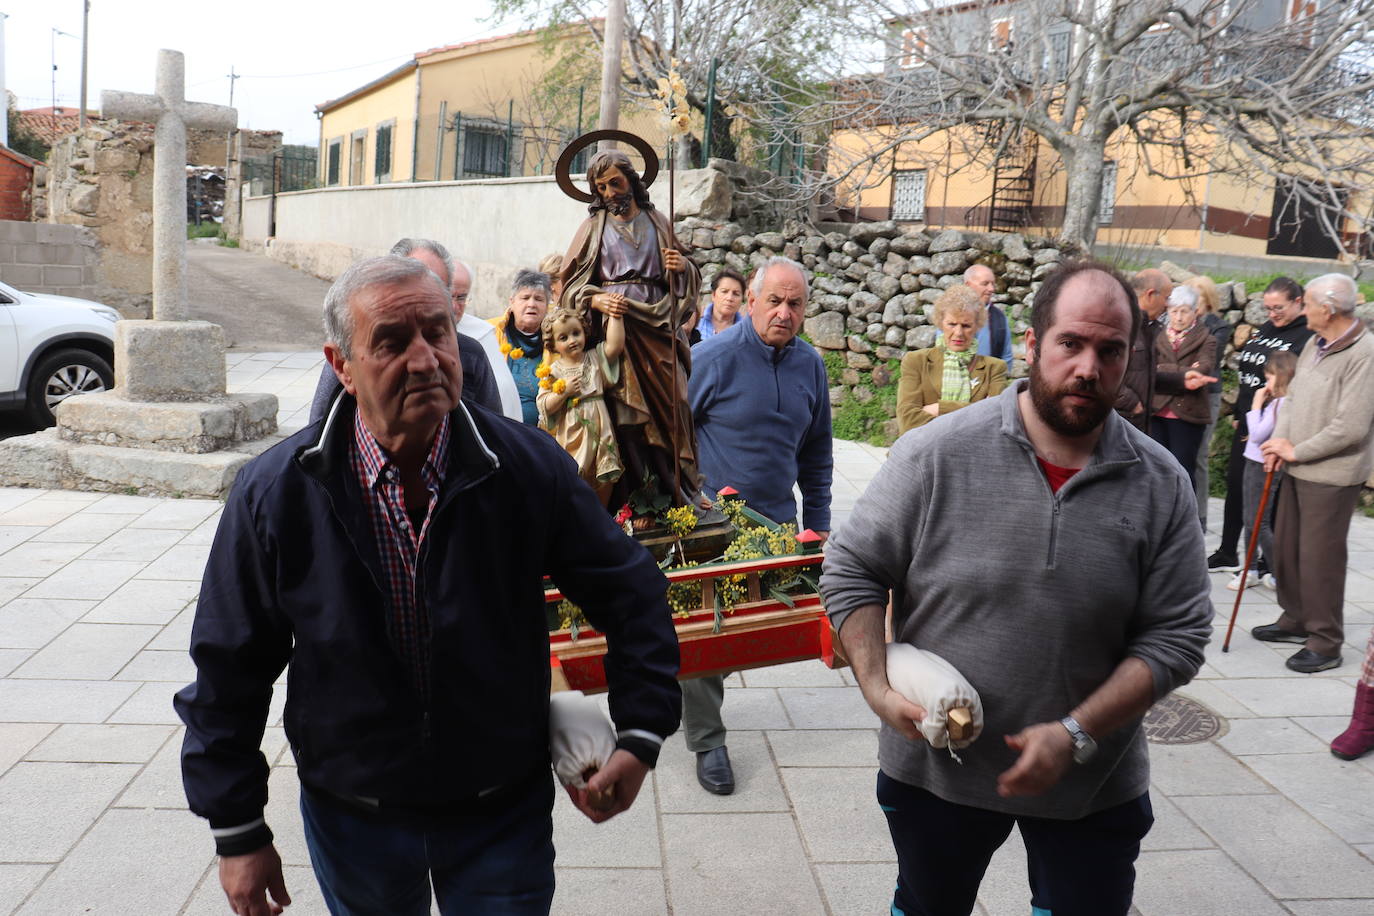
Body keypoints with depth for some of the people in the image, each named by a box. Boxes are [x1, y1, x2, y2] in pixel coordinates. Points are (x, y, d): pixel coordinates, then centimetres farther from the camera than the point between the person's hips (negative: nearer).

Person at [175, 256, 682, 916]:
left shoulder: (530, 468, -15)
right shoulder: (274, 492, -14)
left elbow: (632, 595, -3)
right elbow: (228, 676, -4)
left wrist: (641, 736, -9)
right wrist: (238, 834, -1)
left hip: (504, 814, -1)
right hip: (351, 822, 1)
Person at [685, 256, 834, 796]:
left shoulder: (810, 365, 3)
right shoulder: (712, 358, -12)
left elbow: (816, 453, 13)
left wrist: (818, 523, 13)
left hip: (777, 522, 5)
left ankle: (696, 700, 37)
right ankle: (707, 741, 17)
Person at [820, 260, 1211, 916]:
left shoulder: (1160, 486, -8)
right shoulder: (938, 453, -14)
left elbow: (1175, 637, -7)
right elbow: (851, 571, -7)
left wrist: (1075, 735, -17)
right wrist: (877, 689, -18)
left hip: (1094, 785, 1)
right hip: (933, 766, 0)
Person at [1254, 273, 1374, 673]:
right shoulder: (1315, 344, 7)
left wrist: (1296, 451, -13)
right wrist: (1280, 439, -1)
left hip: (1332, 475, -8)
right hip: (1298, 468, 8)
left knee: (1320, 557, -2)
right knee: (1286, 546, 17)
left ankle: (1326, 643, 11)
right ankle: (1296, 620, 33)